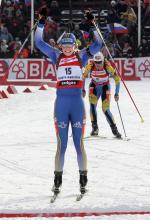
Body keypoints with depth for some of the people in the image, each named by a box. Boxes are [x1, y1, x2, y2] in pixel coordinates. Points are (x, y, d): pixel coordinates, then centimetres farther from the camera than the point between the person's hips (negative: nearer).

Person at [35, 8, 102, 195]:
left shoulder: (81, 55, 6)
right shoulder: (56, 56, 7)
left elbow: (97, 45, -4)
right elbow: (39, 43, 3)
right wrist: (41, 23, -2)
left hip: (77, 103, -1)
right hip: (61, 104, 1)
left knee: (79, 144, 2)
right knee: (61, 145, 3)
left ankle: (83, 179, 11)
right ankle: (57, 181, 9)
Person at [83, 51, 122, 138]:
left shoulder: (107, 67, -29)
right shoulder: (90, 66, -23)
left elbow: (117, 79, -20)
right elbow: (83, 76, -5)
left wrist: (117, 93, -20)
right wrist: (83, 89, -4)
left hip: (105, 87, -2)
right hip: (94, 86, 2)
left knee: (106, 109, -12)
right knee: (92, 105, -21)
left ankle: (114, 129, 3)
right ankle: (95, 127, -9)